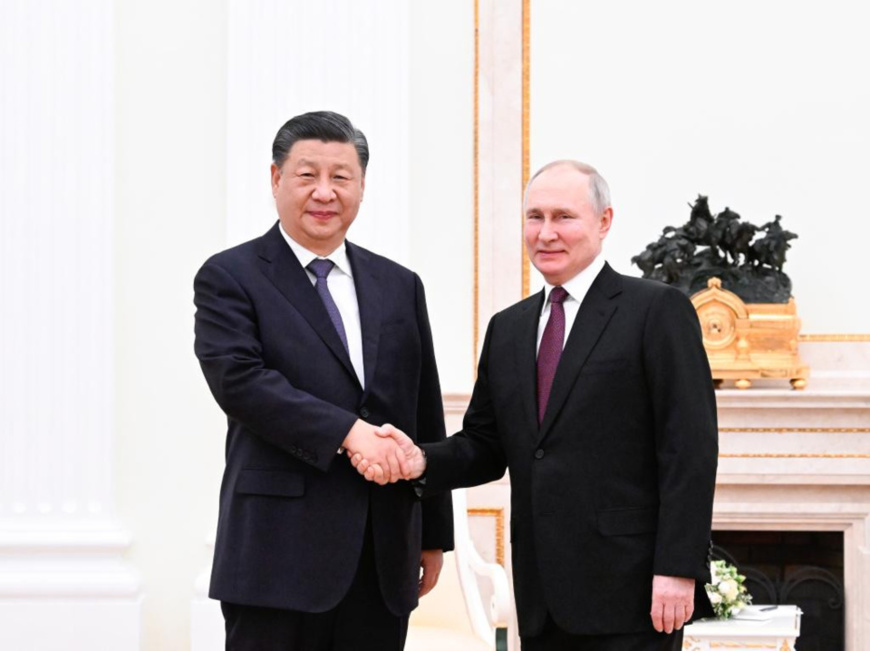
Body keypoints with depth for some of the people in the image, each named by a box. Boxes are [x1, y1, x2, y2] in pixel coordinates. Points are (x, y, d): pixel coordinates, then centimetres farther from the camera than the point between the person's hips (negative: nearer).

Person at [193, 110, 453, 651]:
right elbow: (238, 379, -14)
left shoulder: (400, 286, 16)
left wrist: (434, 535, 14)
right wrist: (346, 431, -21)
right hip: (280, 557, -4)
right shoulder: (230, 277, 2)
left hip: (383, 560, 5)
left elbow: (427, 419, 16)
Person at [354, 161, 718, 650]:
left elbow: (690, 448, -9)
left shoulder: (658, 310, -3)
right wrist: (422, 462, -4)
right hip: (543, 601, 6)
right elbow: (486, 446, 17)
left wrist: (678, 569, -16)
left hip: (629, 592, -6)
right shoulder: (508, 329, 16)